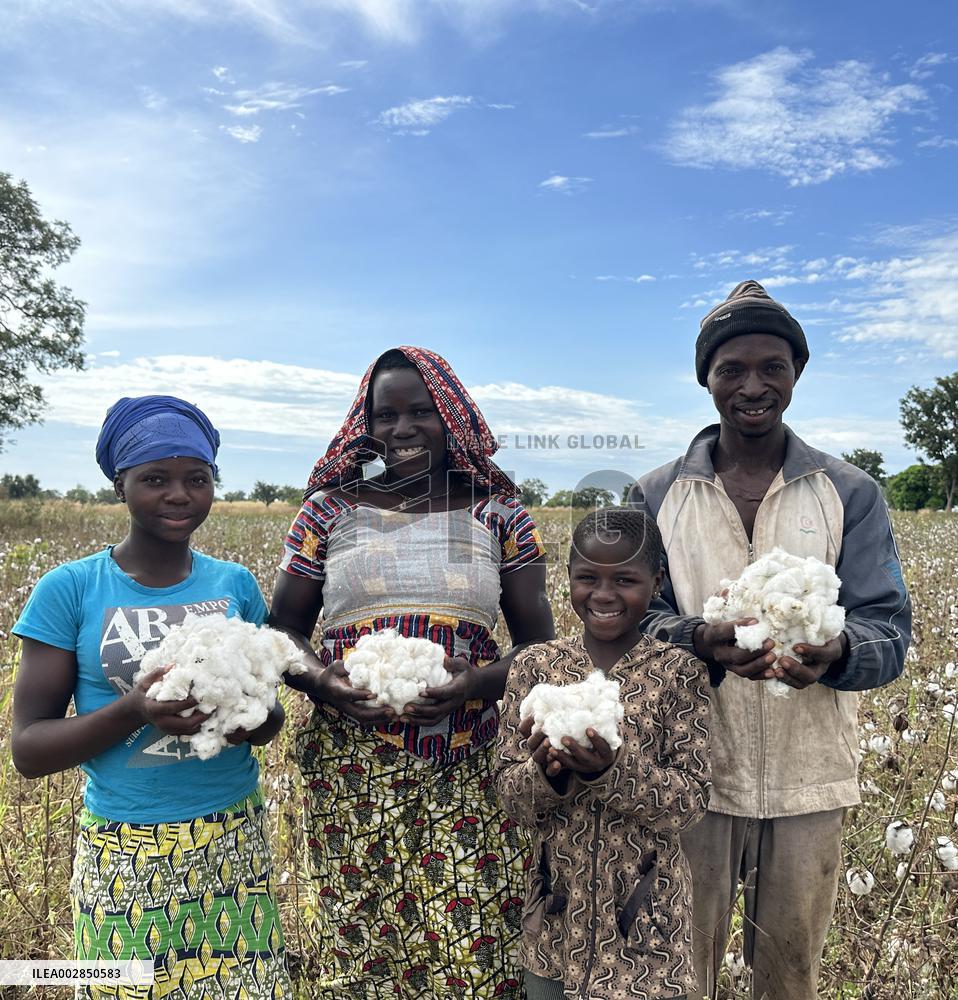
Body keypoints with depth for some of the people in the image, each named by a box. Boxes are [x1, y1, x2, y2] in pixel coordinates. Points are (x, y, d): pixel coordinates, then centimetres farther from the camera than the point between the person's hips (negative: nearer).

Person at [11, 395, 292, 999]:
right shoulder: (70, 590, -8)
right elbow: (28, 750, -8)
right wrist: (133, 710, -24)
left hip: (237, 842, 2)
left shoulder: (236, 584, 0)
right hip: (124, 855, -2)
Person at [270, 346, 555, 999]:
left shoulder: (498, 512, 3)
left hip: (467, 771, 0)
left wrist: (482, 682, -14)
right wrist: (320, 681, -11)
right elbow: (284, 631, 9)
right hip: (353, 767, 1)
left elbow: (539, 640, 5)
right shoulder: (330, 509, 5)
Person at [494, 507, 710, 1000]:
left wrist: (613, 770, -29)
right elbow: (509, 795, -4)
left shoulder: (679, 672, -10)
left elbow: (692, 799, -13)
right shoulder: (535, 665, -6)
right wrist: (545, 774, -25)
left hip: (644, 911, -2)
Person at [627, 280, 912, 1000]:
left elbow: (888, 625, -4)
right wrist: (701, 641, -26)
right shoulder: (657, 496, 1)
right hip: (692, 772, 0)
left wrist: (836, 653, -28)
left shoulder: (851, 494, 2)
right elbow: (634, 617, -4)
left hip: (808, 778, 1)